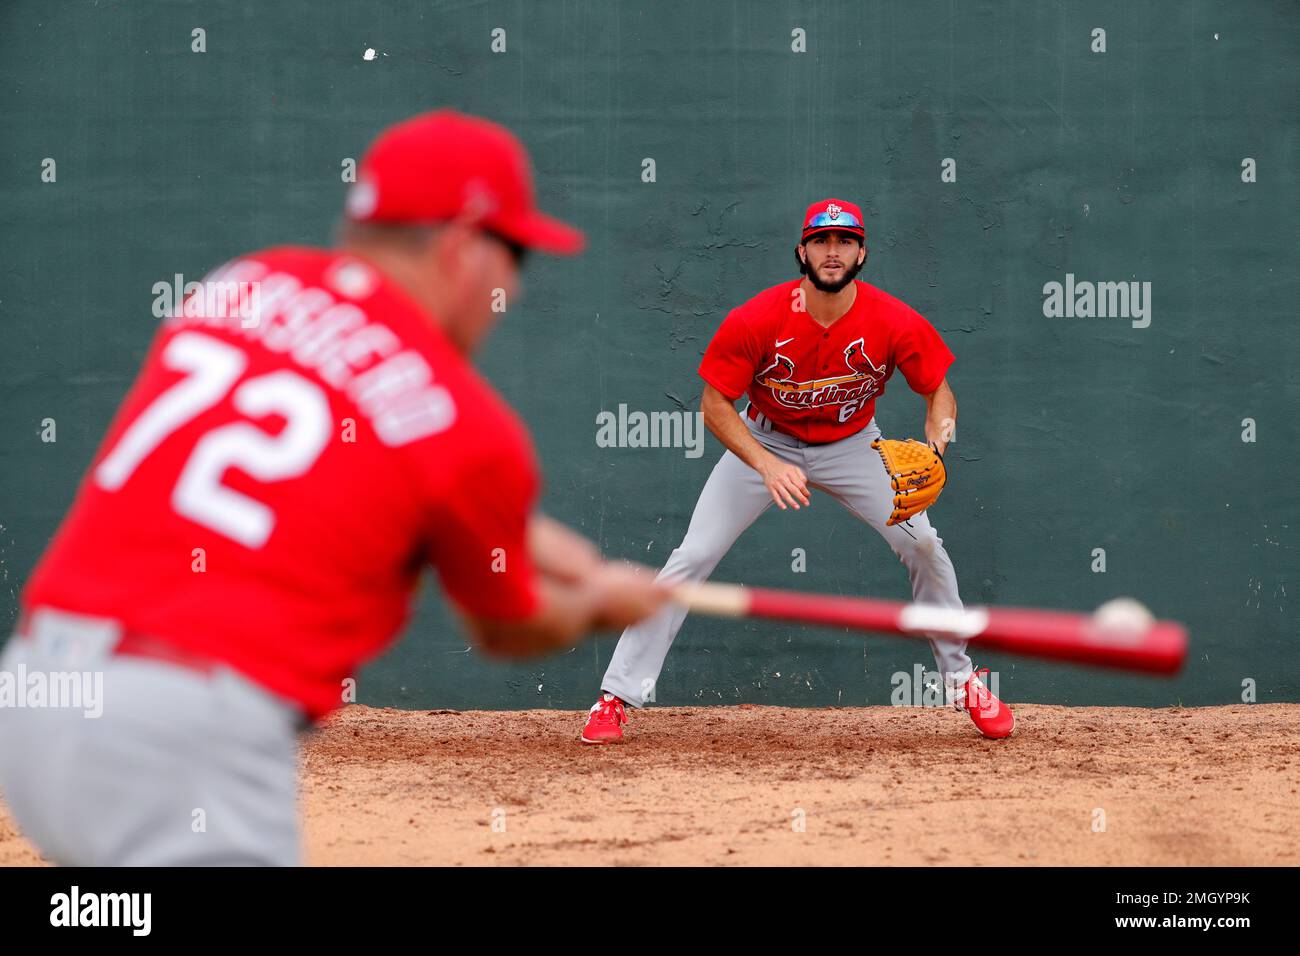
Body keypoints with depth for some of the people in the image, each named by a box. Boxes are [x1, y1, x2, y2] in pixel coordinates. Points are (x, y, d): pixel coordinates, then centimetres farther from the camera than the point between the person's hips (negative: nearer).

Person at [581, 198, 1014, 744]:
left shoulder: (895, 323, -23)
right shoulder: (756, 320, -27)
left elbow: (939, 392, -10)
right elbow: (715, 405, -19)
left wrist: (934, 442, -33)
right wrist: (767, 467, -34)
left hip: (852, 446, 1)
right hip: (764, 442, -1)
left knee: (922, 544, -14)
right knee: (691, 558, -11)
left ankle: (961, 681, 7)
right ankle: (616, 696, -5)